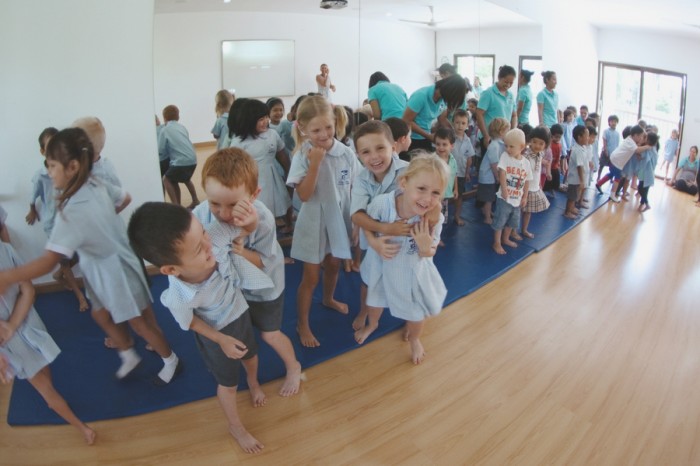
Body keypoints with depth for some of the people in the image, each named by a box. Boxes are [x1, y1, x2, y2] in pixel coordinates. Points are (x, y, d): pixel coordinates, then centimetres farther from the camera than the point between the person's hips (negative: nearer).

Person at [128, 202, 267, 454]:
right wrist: (222, 341, -10)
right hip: (215, 332, -3)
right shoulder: (179, 298, -41)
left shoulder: (216, 242, -38)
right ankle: (236, 428, 51)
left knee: (250, 354, 32)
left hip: (239, 312, 4)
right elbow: (190, 321, -17)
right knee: (228, 383, 21)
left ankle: (253, 382, 68)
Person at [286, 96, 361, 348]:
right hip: (314, 223, -4)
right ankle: (303, 325, 23)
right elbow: (304, 195, -23)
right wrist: (315, 164, -31)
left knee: (333, 265, 25)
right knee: (311, 276, 5)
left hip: (339, 220, 4)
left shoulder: (346, 153, -9)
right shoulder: (302, 156, -17)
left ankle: (328, 299, 55)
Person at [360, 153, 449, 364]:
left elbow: (428, 254, -16)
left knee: (417, 312, 21)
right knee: (376, 300, 28)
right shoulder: (381, 203, -36)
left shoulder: (434, 219, -32)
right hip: (383, 265, 0)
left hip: (413, 270, 0)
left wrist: (425, 247, -38)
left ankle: (414, 339, 56)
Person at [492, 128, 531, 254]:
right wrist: (504, 189, -25)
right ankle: (497, 243, 13)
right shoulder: (505, 156, -11)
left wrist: (524, 197, 7)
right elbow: (502, 173, -17)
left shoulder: (526, 162, 0)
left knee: (513, 221, 20)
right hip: (504, 198, -5)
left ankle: (505, 239, 40)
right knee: (500, 221, 0)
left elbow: (527, 181, 7)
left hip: (517, 199, 5)